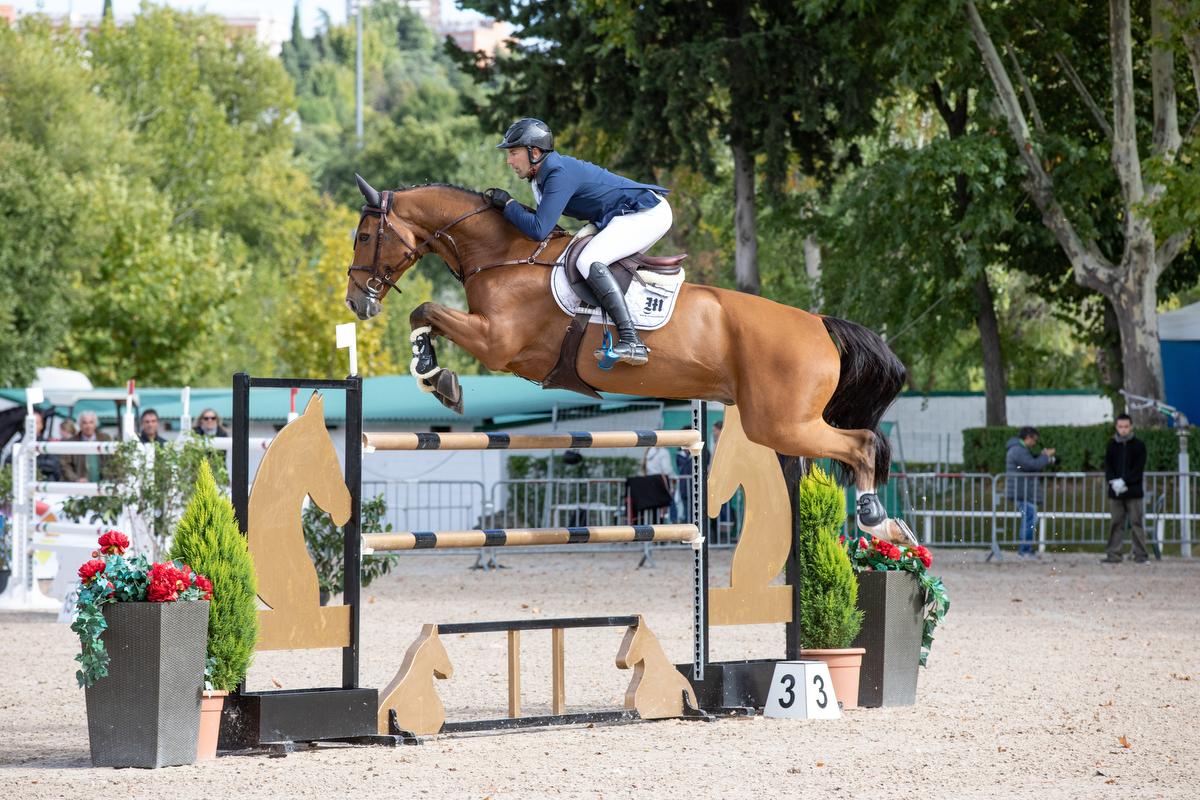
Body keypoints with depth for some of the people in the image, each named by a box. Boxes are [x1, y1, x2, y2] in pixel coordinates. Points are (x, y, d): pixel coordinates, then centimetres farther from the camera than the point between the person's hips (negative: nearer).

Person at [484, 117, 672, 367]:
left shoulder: (559, 174, -20)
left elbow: (538, 230, -25)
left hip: (647, 213, -11)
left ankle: (632, 343, -35)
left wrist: (507, 204, -12)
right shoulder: (546, 172, 11)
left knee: (589, 261, -26)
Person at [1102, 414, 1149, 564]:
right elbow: (1108, 466, 6)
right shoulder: (1112, 444, 10)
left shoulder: (1139, 445, 2)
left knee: (1137, 523, -4)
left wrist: (1124, 481, -17)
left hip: (1133, 491, -3)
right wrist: (1113, 481, -13)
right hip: (1115, 492, 3)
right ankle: (1114, 555, 7)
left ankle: (1140, 555, -2)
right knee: (1116, 524, 4)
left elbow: (1138, 468, -6)